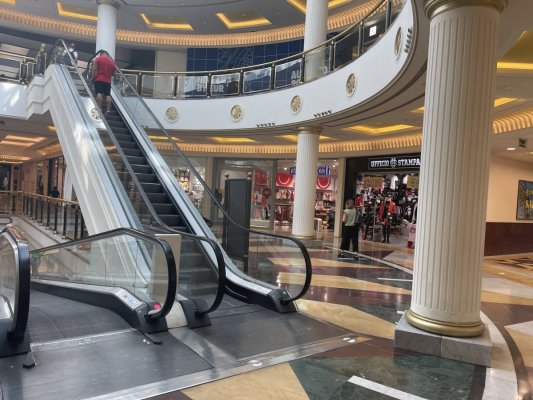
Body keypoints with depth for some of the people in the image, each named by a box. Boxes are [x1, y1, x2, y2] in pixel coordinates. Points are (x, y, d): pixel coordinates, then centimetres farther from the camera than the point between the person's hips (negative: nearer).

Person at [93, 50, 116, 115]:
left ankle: (99, 108, -16)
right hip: (108, 81, 3)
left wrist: (94, 77, -1)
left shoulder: (98, 59, 0)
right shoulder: (112, 62, 10)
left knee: (99, 93, -9)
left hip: (99, 79, -3)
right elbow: (113, 73, 11)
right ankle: (108, 110, -1)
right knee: (108, 95, 2)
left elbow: (95, 69, -6)